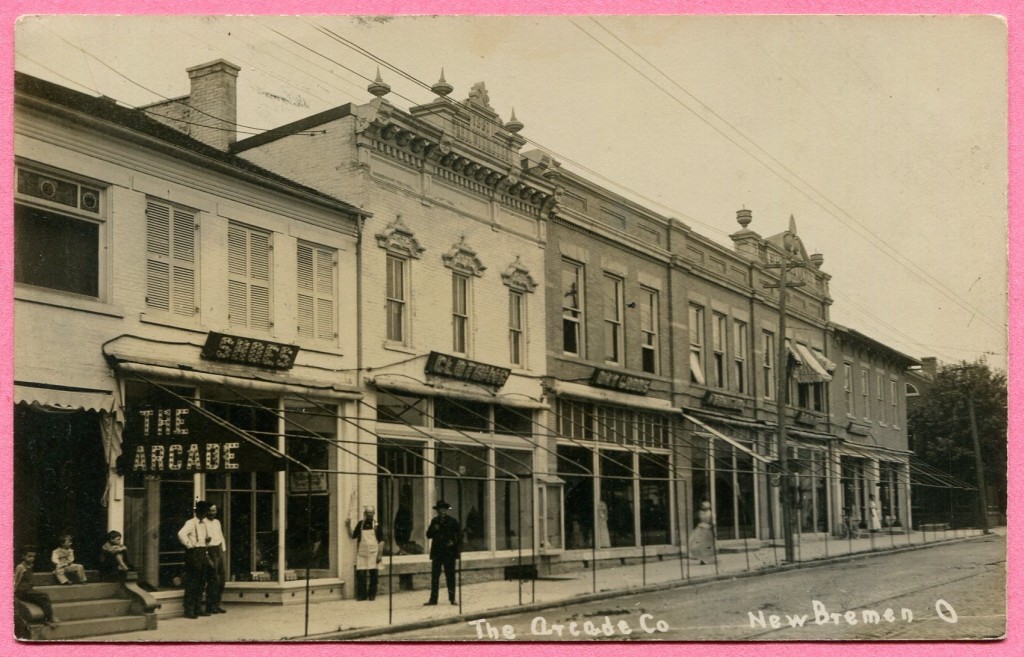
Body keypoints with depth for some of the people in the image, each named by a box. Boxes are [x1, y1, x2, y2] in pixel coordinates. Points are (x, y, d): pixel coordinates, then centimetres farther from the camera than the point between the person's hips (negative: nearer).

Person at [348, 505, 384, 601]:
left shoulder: (377, 525, 2)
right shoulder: (360, 524, 8)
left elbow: (381, 541, 1)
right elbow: (353, 535, 12)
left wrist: (380, 554, -6)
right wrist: (348, 526, -1)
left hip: (373, 553, -1)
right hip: (362, 553, 1)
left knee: (373, 574, 1)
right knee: (361, 574, -3)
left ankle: (372, 594, 12)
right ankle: (361, 595, 5)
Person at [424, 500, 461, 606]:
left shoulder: (452, 521, 1)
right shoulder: (435, 521, 10)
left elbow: (459, 534, 5)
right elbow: (428, 535, 11)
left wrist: (454, 543, -8)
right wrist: (434, 529, -8)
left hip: (449, 552, -3)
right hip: (437, 552, 3)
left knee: (450, 576, 2)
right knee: (435, 576, 0)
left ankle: (452, 598, 9)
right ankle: (433, 599, 3)